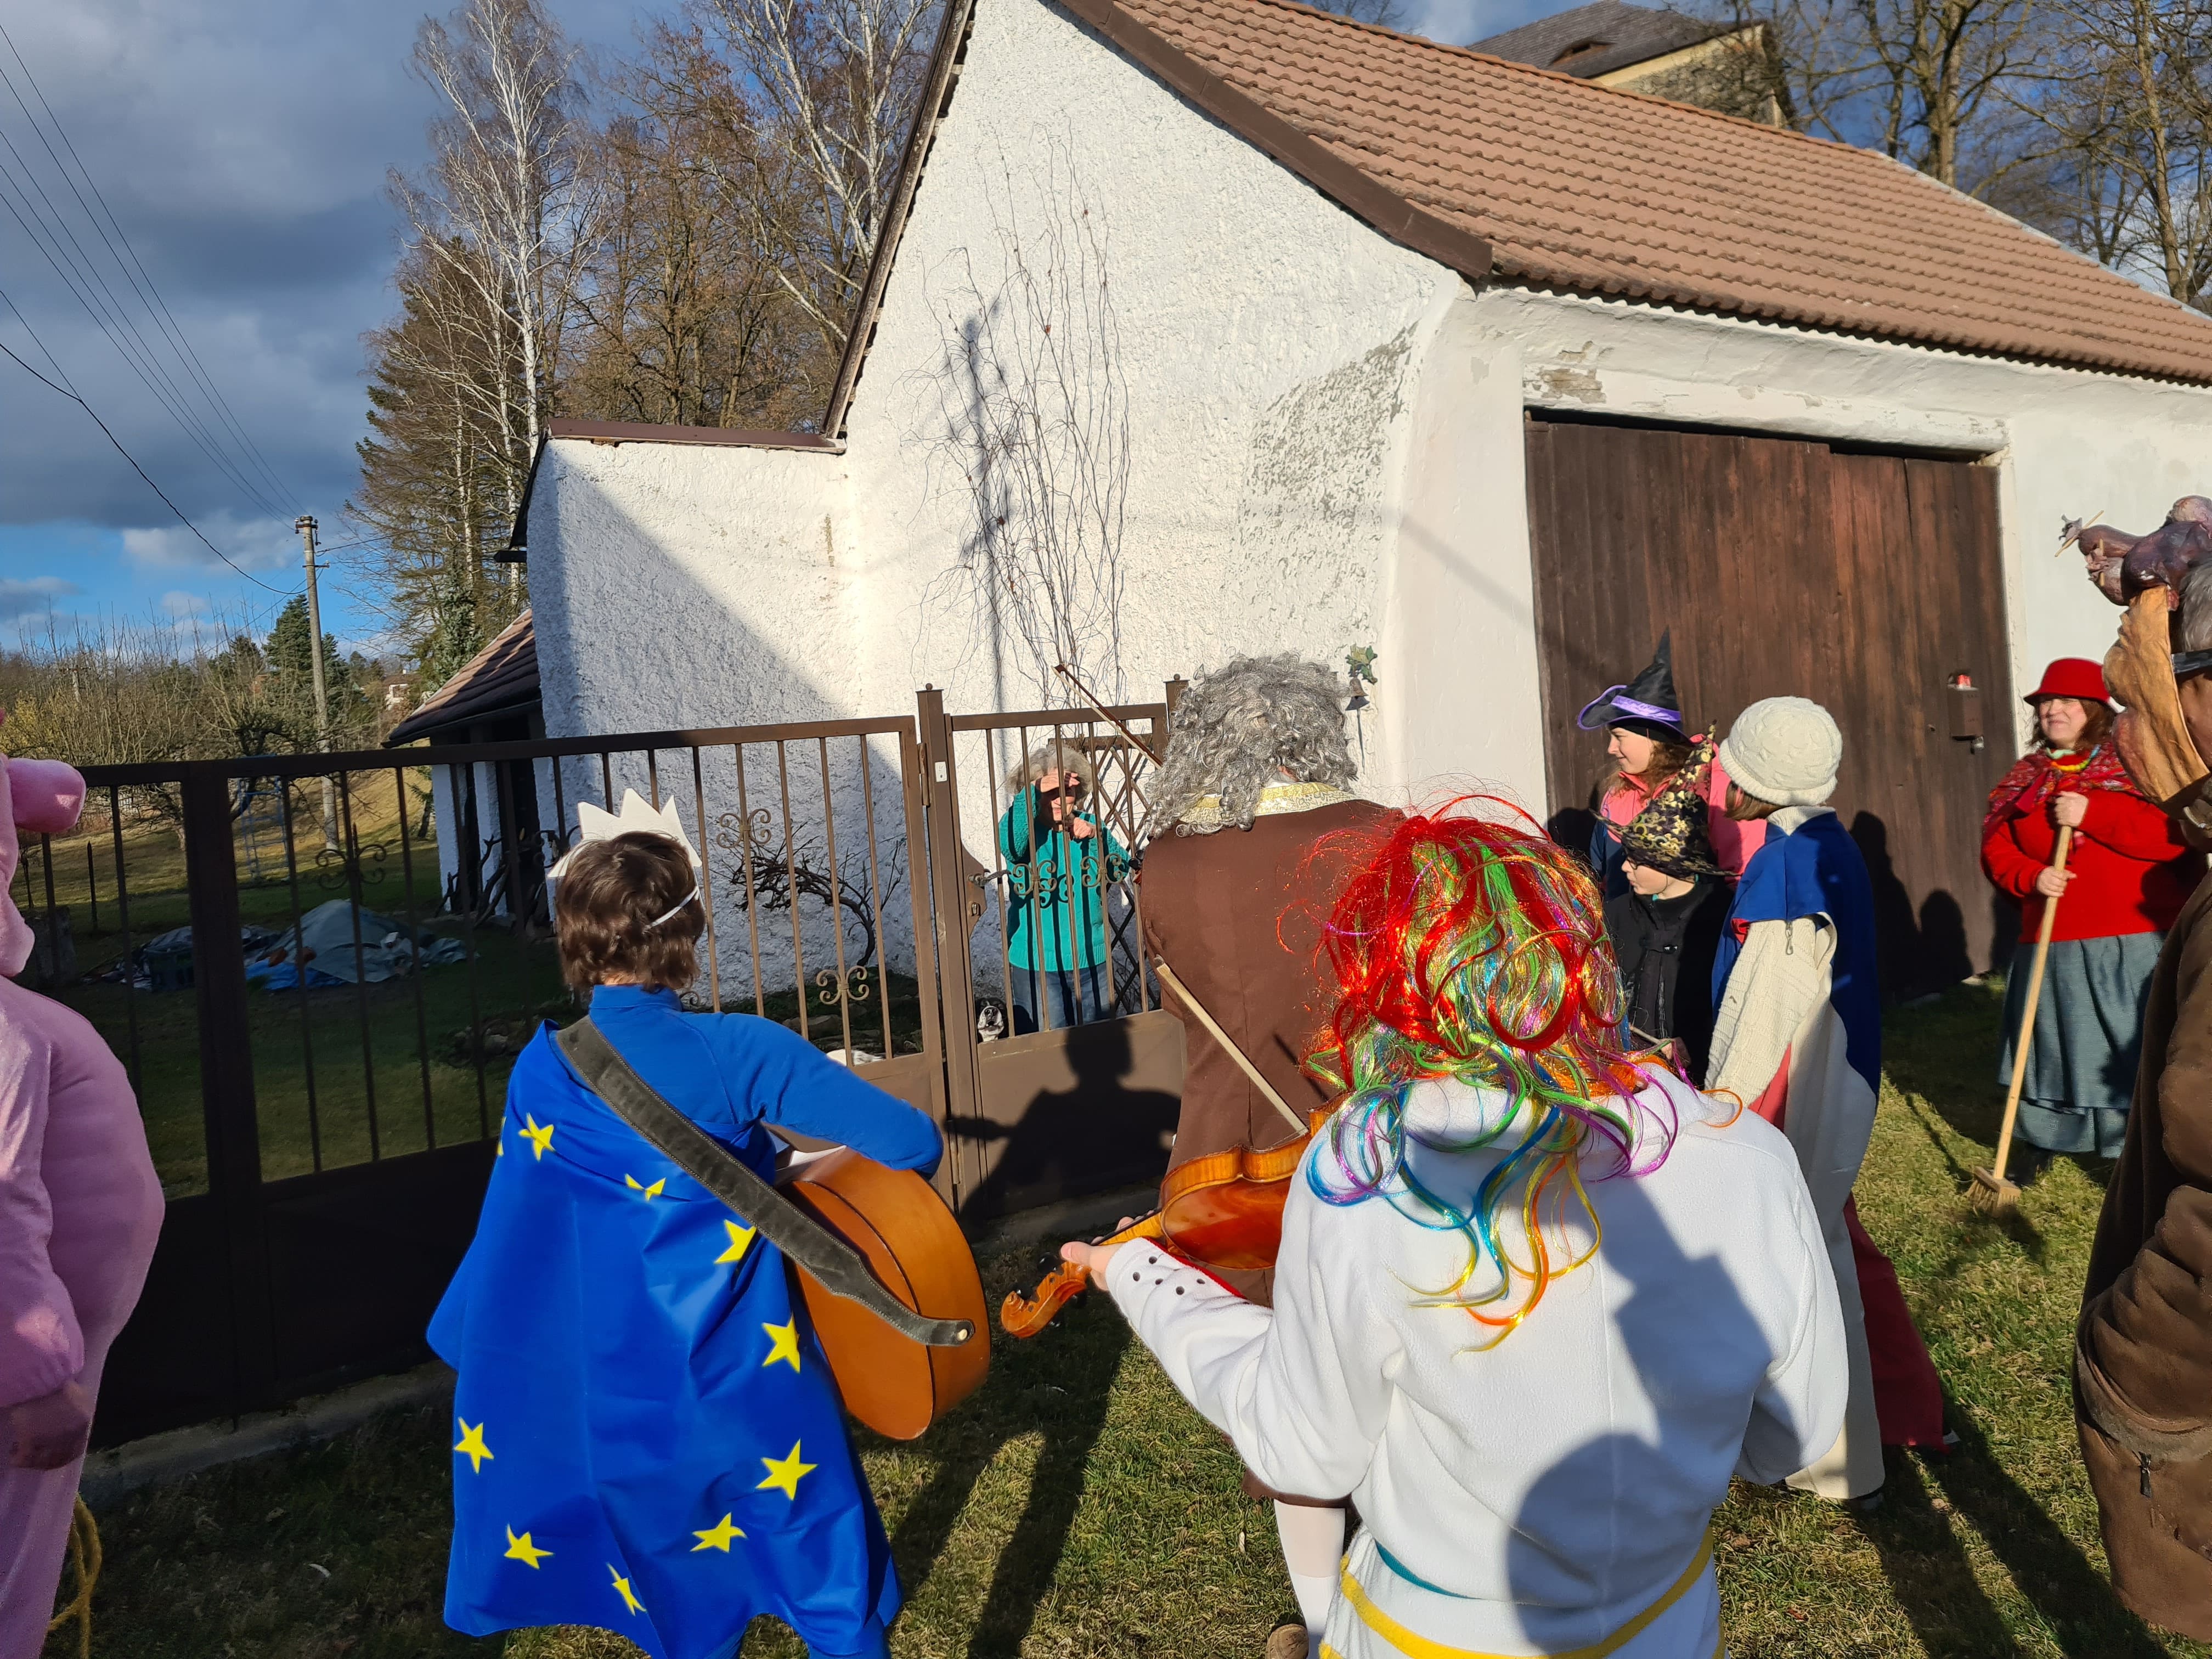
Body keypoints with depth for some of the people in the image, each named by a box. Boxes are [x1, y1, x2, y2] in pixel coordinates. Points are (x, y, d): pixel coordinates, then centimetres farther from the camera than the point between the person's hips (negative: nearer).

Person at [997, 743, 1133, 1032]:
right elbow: (1008, 841, -31)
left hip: (1093, 962, 4)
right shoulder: (1027, 829, -6)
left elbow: (1121, 870, -6)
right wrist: (1035, 791, -44)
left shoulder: (1089, 824, 4)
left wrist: (1096, 836, -23)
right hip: (1036, 966, -3)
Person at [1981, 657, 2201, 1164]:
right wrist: (2030, 877, -10)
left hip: (2136, 945, -4)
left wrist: (2093, 813, -20)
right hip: (2055, 948, 4)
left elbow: (2175, 833, -15)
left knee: (2137, 1053, -1)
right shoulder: (2024, 779, 10)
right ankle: (2040, 1144, 29)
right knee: (2054, 1047, 13)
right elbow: (1996, 851, 10)